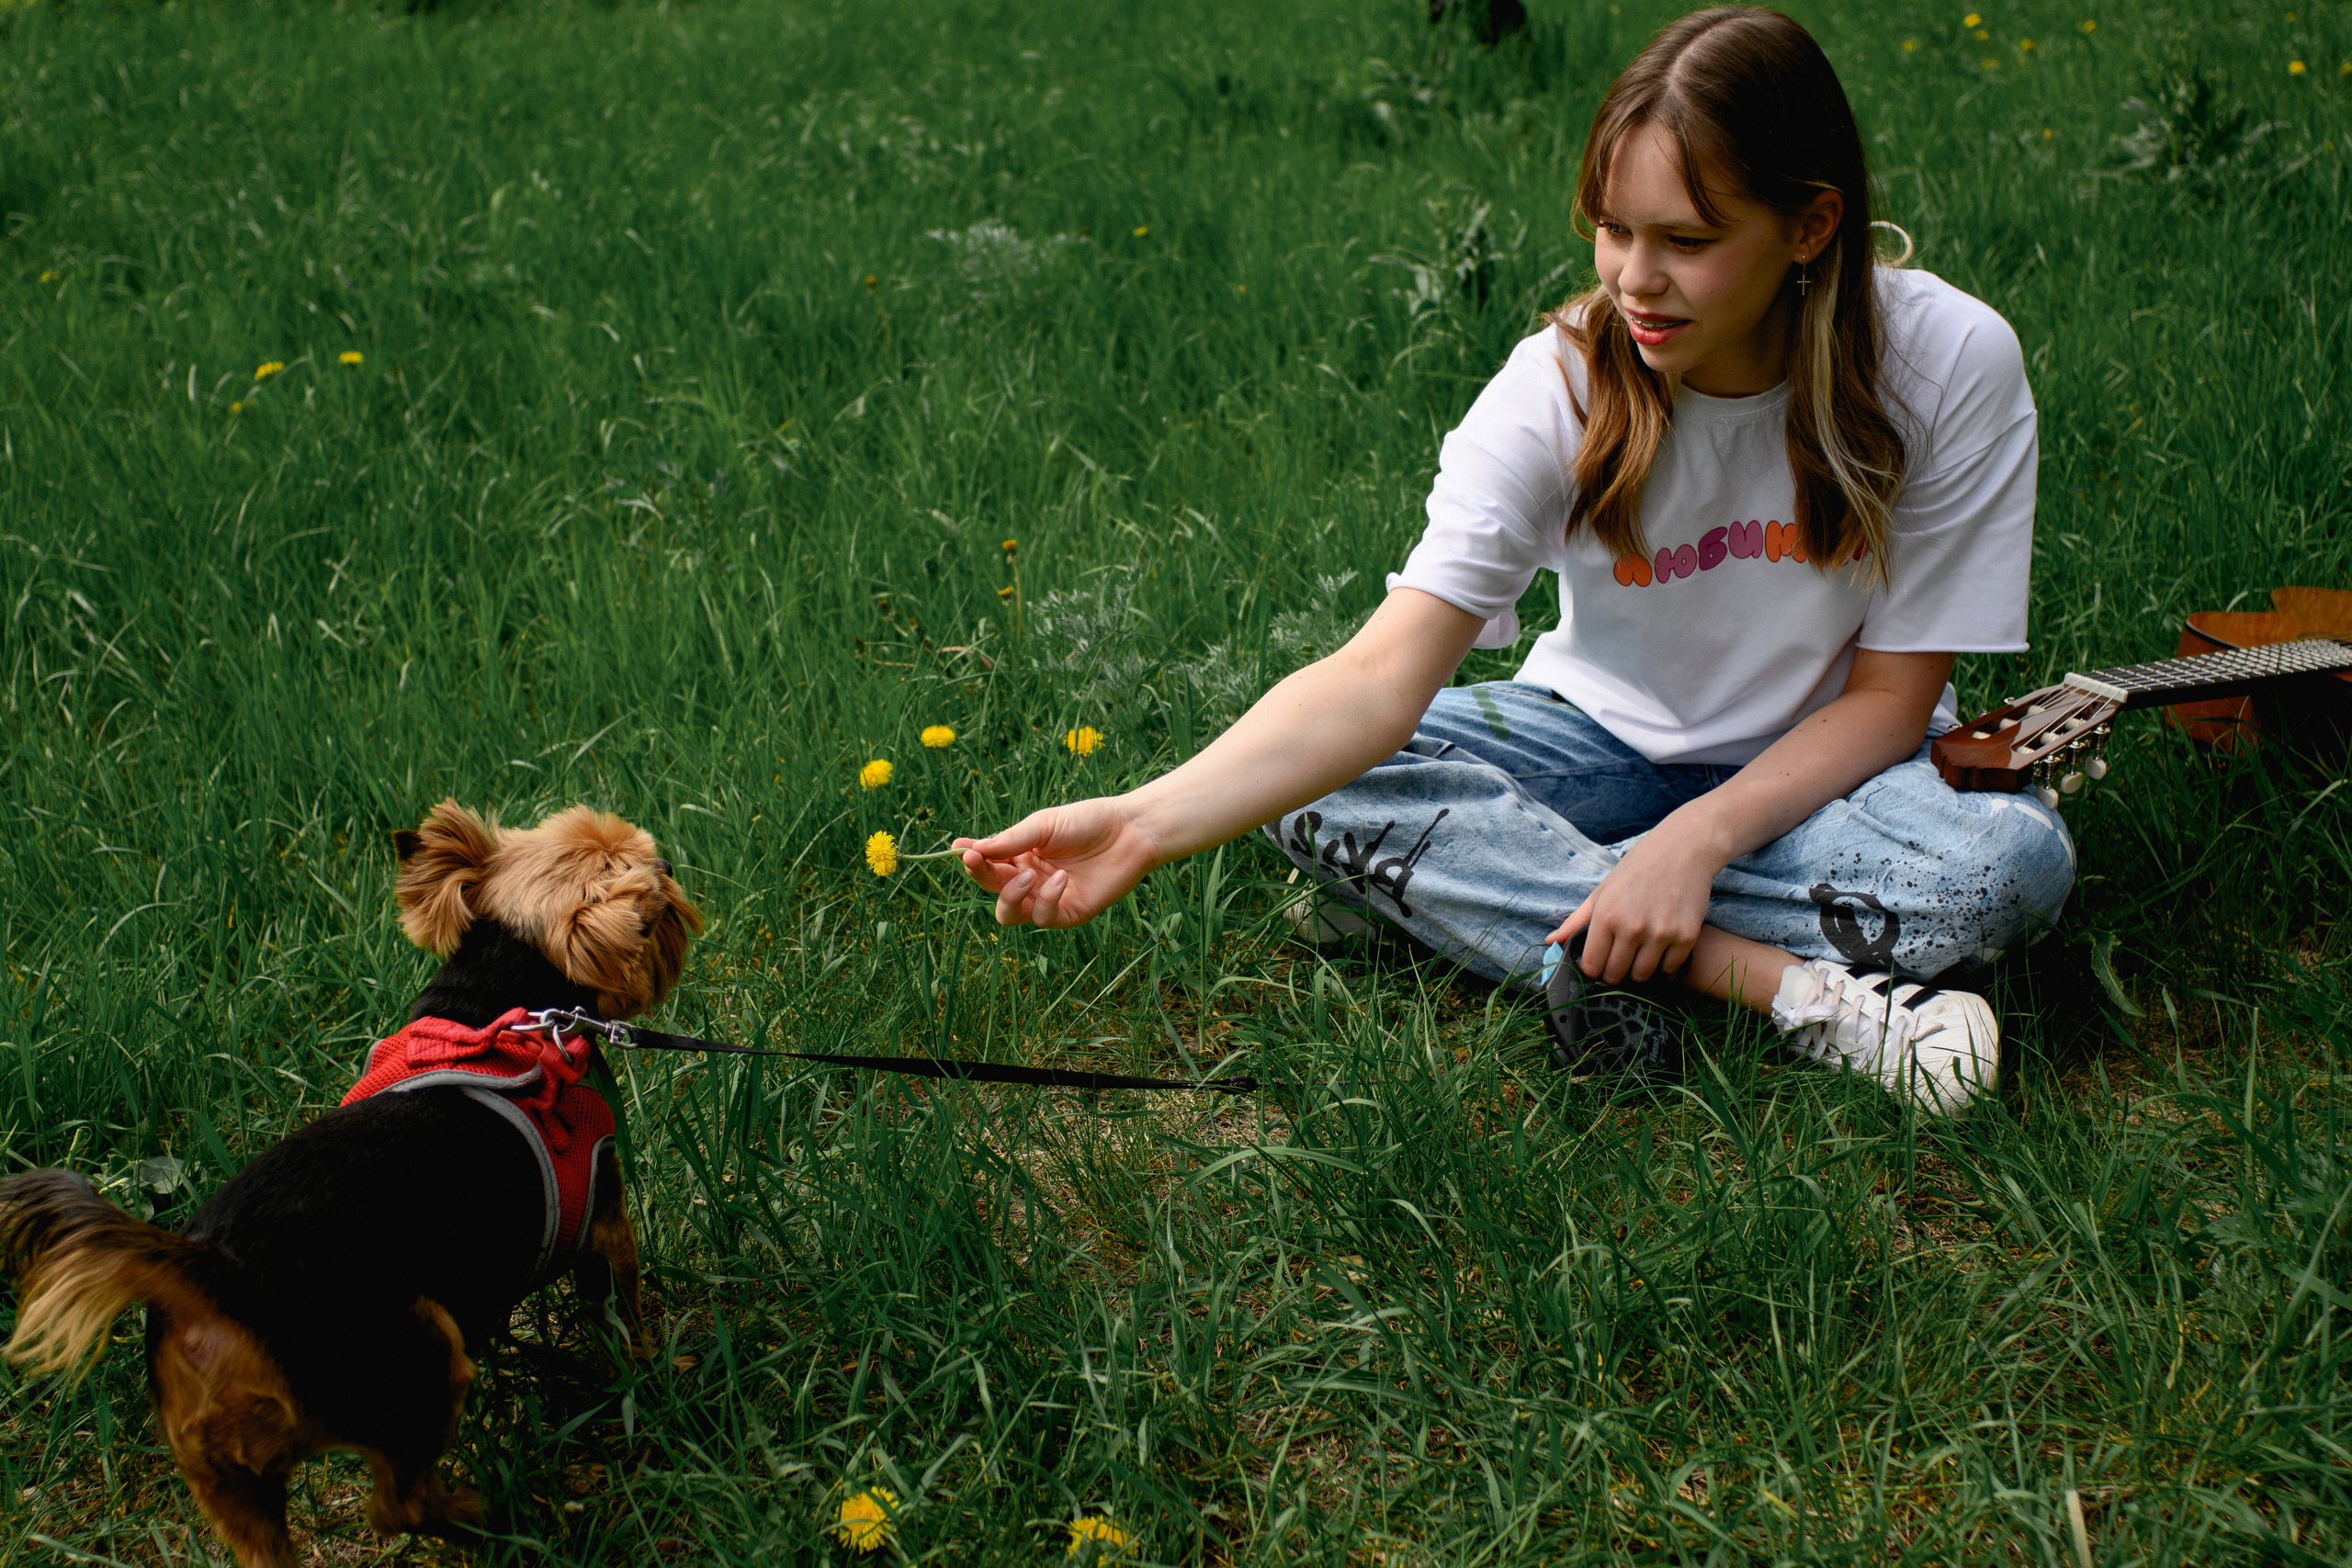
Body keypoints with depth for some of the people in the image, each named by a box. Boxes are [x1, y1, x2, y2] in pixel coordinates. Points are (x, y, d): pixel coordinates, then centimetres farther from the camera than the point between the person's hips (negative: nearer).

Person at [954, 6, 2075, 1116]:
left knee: (2012, 860, -34)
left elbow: (1889, 697, -14)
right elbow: (1382, 678, -31)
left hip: (1822, 763, 0)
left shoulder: (1950, 365, -21)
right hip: (1610, 739, 1)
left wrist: (1695, 840, -30)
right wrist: (1146, 825, -45)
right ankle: (1801, 993, -28)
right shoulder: (1561, 388, -21)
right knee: (1316, 788, -26)